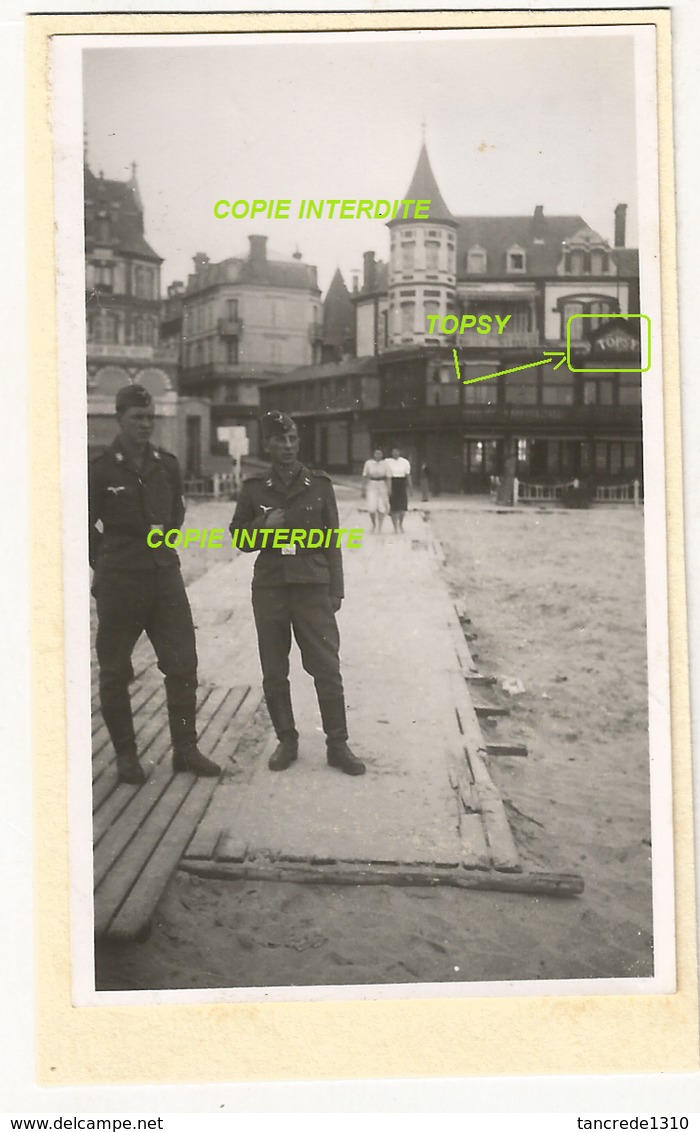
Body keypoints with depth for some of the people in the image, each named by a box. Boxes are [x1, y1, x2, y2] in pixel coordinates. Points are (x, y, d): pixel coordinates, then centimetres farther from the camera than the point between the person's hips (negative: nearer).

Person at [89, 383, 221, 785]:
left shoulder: (167, 465, 6)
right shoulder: (100, 469, -7)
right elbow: (85, 525, 2)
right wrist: (105, 563, 6)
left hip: (165, 574, 4)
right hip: (118, 582, -4)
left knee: (183, 663, 4)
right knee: (115, 672, 4)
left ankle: (186, 748, 16)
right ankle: (126, 755, 17)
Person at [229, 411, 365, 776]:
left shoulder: (319, 485, 3)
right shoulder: (254, 488, 5)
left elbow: (332, 541, 6)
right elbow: (238, 537, 10)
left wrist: (336, 590, 3)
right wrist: (263, 525, -11)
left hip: (312, 587, -1)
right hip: (269, 588, 1)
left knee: (327, 669, -3)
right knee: (274, 673, 7)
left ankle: (337, 745, 8)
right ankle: (286, 742, 22)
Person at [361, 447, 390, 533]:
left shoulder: (385, 464, -1)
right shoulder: (368, 463, -1)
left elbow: (387, 477, -1)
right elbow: (364, 477, 4)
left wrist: (388, 490, -6)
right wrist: (363, 489, 3)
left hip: (382, 486, 0)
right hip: (371, 486, 0)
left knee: (381, 509, 1)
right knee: (372, 508, -10)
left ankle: (379, 528, 17)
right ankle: (374, 524, 19)